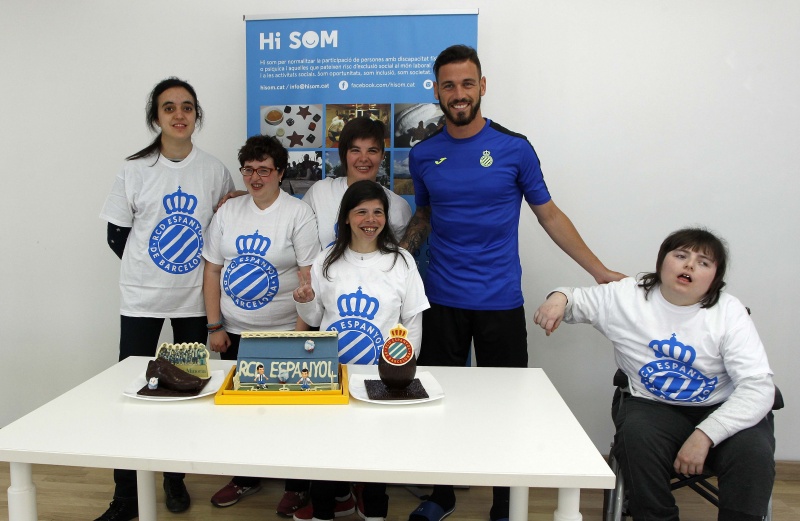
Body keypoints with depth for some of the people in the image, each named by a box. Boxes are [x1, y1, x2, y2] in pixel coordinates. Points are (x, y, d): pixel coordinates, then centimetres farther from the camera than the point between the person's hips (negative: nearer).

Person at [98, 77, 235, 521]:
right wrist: (149, 268, 0)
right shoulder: (135, 169, -1)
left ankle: (175, 478, 30)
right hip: (142, 299, 0)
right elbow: (116, 234, 4)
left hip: (195, 298, 1)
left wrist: (197, 267, 0)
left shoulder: (214, 171, 0)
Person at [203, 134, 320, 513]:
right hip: (234, 333, 5)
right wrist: (215, 326, 1)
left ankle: (296, 486, 23)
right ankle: (245, 478, 34)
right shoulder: (227, 211, 5)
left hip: (282, 334, -4)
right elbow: (212, 271, 7)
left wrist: (301, 333, -15)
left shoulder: (298, 214, -8)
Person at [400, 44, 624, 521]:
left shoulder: (514, 148, -2)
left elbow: (549, 215, 4)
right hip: (442, 301, 2)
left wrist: (599, 270, 1)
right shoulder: (423, 156, 6)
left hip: (501, 302, -2)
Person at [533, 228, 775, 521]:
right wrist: (559, 297, -19)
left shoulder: (729, 312, -7)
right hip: (654, 406, 1)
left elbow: (757, 386, -14)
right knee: (637, 437, -32)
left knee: (753, 451, -30)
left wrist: (705, 434, -28)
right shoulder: (627, 296, -2)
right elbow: (577, 300, 9)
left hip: (721, 410, 0)